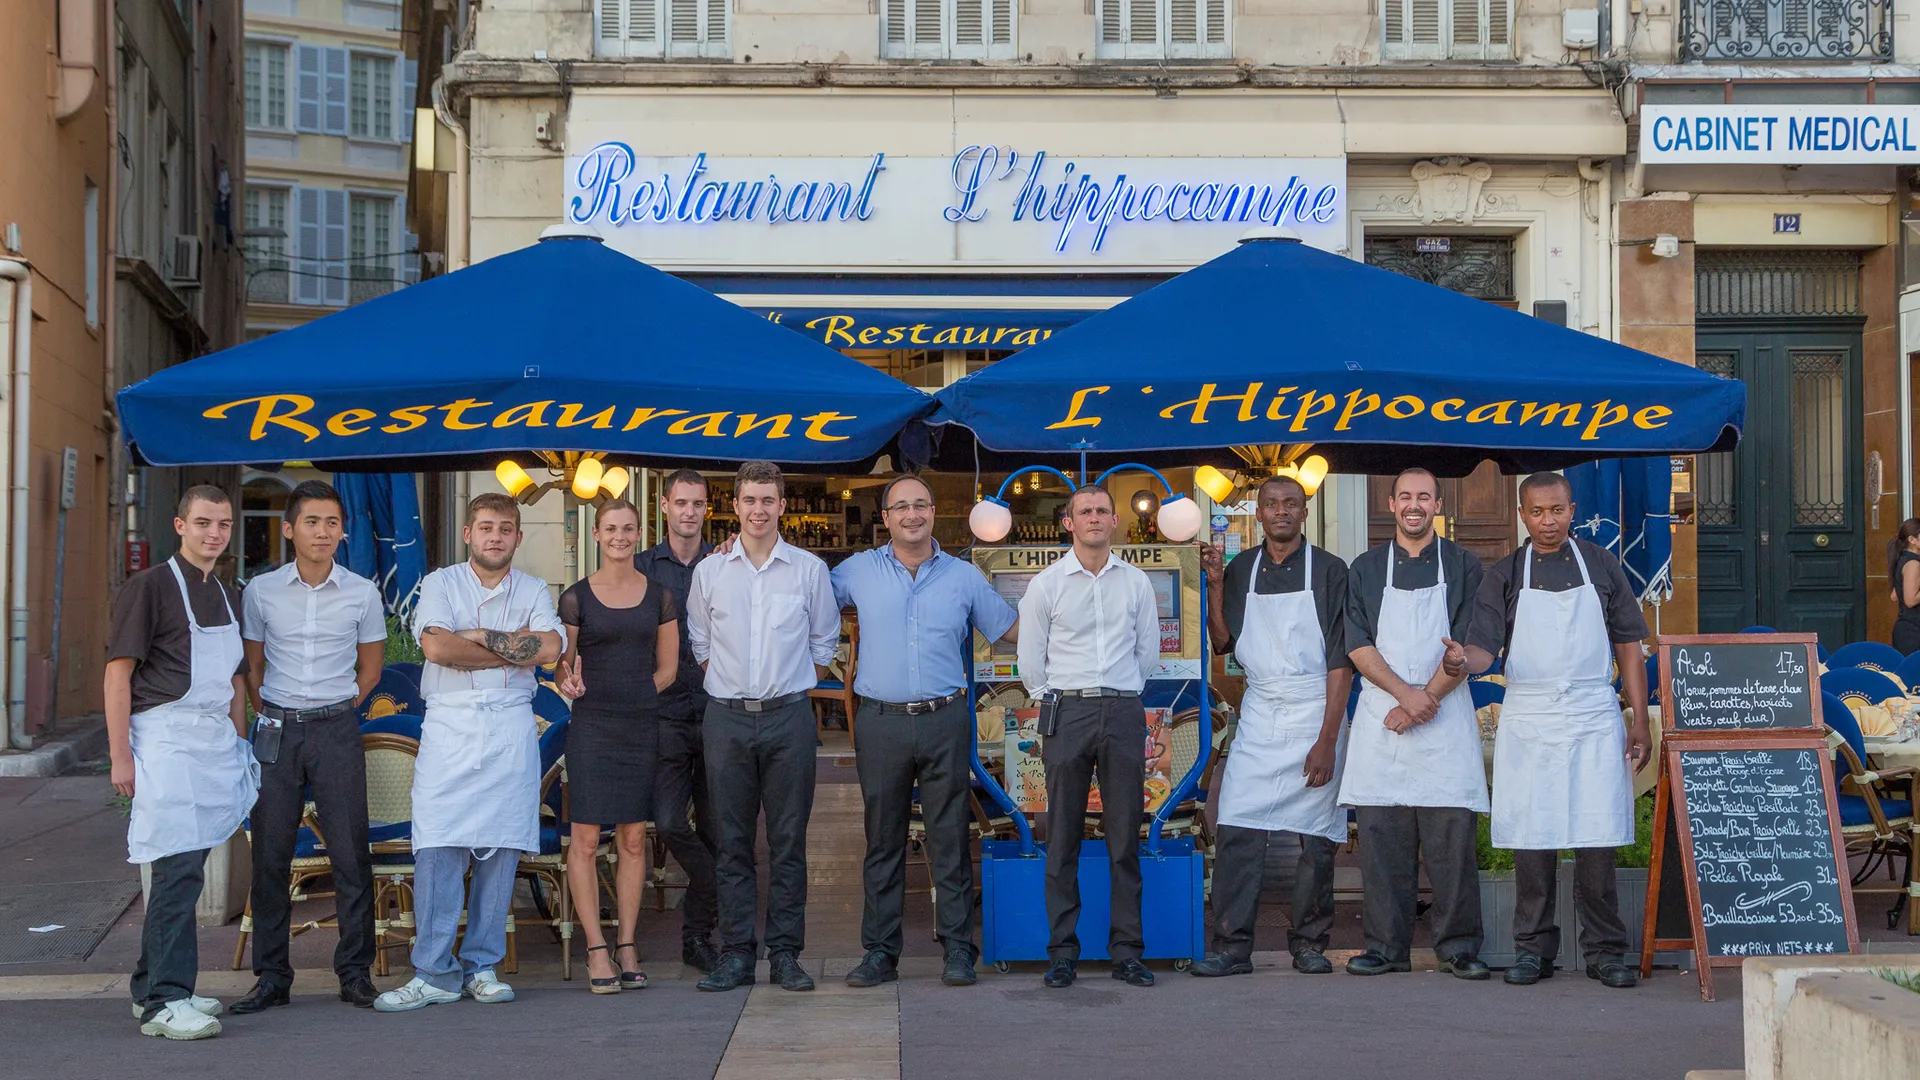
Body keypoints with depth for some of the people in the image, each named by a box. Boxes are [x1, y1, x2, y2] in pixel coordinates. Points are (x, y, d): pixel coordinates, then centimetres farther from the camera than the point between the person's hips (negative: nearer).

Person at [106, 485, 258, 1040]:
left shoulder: (229, 596, 18)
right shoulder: (150, 587, -4)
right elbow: (118, 672, -8)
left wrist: (238, 747, 19)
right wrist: (120, 755, -13)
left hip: (217, 740, 7)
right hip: (165, 738, -7)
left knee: (184, 866, 9)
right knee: (179, 868, -12)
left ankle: (152, 988, 19)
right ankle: (164, 1002, -8)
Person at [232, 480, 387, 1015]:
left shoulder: (362, 593, 1)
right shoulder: (262, 590, 3)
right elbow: (252, 665, 14)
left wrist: (335, 711, 7)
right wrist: (271, 718, 7)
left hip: (337, 731, -1)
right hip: (276, 731, 1)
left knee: (351, 852, -2)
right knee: (270, 853, 3)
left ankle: (355, 972, 7)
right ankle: (271, 975, 10)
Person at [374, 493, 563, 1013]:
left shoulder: (533, 591, 13)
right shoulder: (440, 584, 8)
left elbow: (548, 648, -6)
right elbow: (436, 646, -10)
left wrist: (476, 639, -8)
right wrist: (509, 647, -5)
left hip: (511, 729, 2)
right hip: (449, 726, -1)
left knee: (501, 849, 0)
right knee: (437, 849, -8)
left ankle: (482, 967, 9)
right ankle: (435, 973, -3)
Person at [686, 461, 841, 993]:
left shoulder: (810, 569, 5)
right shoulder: (709, 572, 7)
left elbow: (824, 641, 12)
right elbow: (699, 642, 14)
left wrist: (793, 687, 7)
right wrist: (731, 686, 7)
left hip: (788, 715, -1)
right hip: (727, 716, 1)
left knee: (788, 839, 0)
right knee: (732, 840, 2)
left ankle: (785, 953, 6)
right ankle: (736, 954, 7)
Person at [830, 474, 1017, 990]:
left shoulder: (964, 577, 9)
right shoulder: (858, 571, 8)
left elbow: (1015, 629, 16)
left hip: (945, 721, 0)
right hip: (881, 721, 1)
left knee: (950, 840, 0)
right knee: (882, 841, 5)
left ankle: (958, 949, 6)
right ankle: (880, 952, 10)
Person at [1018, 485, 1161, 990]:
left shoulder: (1136, 582, 10)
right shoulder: (1046, 584, 5)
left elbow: (1148, 653, 17)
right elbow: (1030, 661, 8)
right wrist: (1056, 704, 10)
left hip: (1124, 713, 1)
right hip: (1066, 713, -1)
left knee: (1125, 837, 1)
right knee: (1063, 838, -1)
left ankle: (1127, 952, 6)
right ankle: (1062, 952, 4)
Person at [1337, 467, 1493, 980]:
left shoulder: (1463, 567, 7)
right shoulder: (1365, 569, 11)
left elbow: (1469, 647, 1)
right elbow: (1358, 647, 3)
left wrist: (1425, 699, -10)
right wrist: (1406, 692, -11)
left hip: (1445, 716, -1)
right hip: (1381, 716, 2)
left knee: (1451, 835, -5)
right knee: (1381, 836, 0)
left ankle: (1458, 947, 2)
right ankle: (1386, 946, 7)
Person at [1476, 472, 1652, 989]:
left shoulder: (1601, 566, 9)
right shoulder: (1503, 575, 7)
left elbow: (1628, 647, 9)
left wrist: (1640, 722, 3)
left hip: (1594, 718, 0)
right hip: (1527, 721, 0)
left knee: (1596, 840, -3)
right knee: (1531, 839, 2)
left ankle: (1605, 950, 7)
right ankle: (1534, 949, 12)